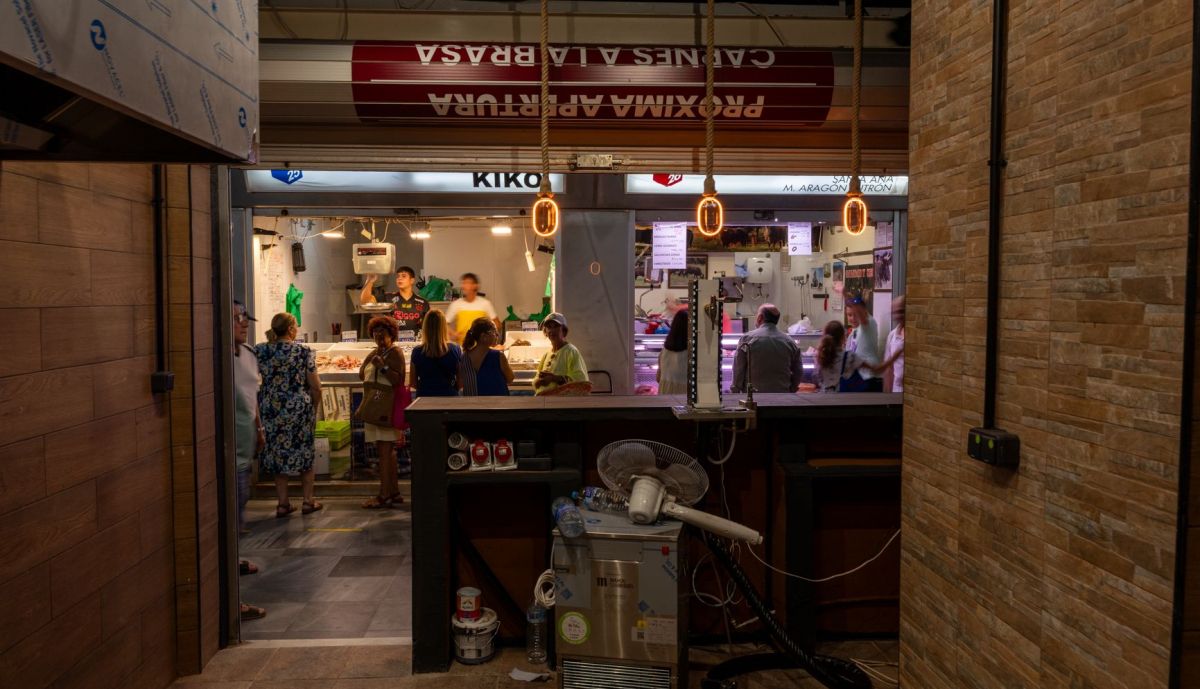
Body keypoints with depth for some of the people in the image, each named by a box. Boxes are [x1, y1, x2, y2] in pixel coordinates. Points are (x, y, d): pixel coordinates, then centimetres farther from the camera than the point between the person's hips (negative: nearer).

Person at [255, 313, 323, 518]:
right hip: (299, 407, -2)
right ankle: (309, 500, 20)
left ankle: (283, 503, 15)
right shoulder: (303, 352, -8)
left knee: (277, 452, 12)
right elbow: (315, 387, -7)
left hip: (270, 409, 2)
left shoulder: (259, 351, 0)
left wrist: (260, 411, 14)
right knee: (305, 452, 13)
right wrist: (314, 409, 7)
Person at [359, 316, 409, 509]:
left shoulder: (395, 352, -7)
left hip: (389, 408, -9)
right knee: (386, 451, 11)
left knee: (384, 451, -10)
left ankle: (385, 495, -8)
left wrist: (383, 366, -23)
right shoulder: (375, 353, 18)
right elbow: (362, 375, 13)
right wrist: (371, 359, 2)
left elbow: (399, 380, -17)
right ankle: (394, 493, 18)